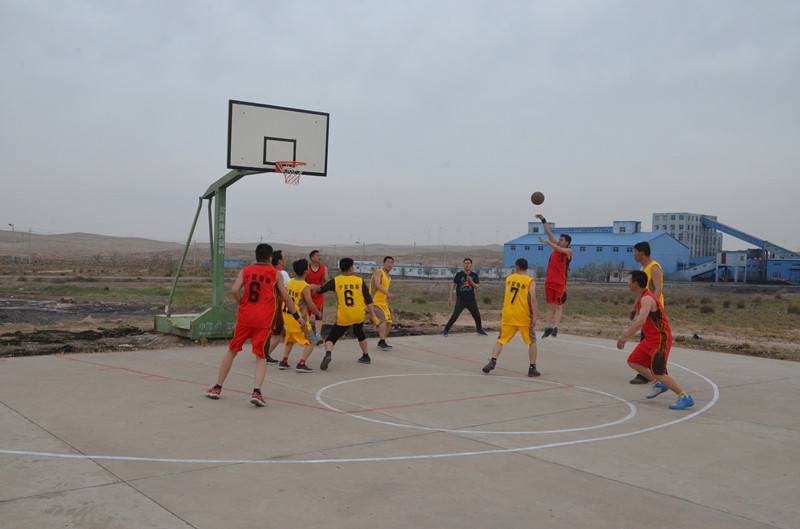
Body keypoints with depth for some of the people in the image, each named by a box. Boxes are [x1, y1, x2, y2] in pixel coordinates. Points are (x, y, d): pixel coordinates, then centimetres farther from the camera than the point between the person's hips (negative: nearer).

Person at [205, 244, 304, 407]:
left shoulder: (245, 271, 11)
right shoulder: (275, 273, 6)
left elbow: (235, 290, -4)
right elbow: (286, 298, 6)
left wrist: (242, 305, 12)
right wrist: (297, 317, 15)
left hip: (244, 317, 2)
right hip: (264, 320, -2)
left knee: (232, 351, 16)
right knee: (261, 356, 3)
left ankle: (217, 388, 23)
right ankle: (256, 391, -16)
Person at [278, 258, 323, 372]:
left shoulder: (290, 282, 4)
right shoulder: (305, 287, -18)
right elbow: (311, 305, -17)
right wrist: (318, 312, 1)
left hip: (287, 315, 8)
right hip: (298, 318, -7)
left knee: (290, 339, 27)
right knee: (310, 343, 0)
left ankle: (284, 362, 25)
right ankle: (301, 364, -11)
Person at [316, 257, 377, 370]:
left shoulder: (335, 281, 0)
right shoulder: (360, 281, 2)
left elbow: (319, 290, 4)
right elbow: (368, 300, 1)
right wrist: (372, 315, 5)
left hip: (343, 317, -2)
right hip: (359, 315, 2)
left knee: (331, 338, 4)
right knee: (360, 334, 31)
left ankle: (328, 353, -25)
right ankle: (365, 357, 40)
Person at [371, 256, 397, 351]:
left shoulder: (388, 278, 19)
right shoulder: (378, 271, -8)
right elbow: (377, 285, -26)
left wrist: (388, 306, 23)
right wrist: (388, 294, -38)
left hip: (382, 302, 9)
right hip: (374, 302, -9)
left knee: (389, 322, 8)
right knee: (383, 320, -22)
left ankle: (381, 343, 17)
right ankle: (382, 342, -23)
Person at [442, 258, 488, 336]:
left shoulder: (474, 275, 4)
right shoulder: (459, 274, -1)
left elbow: (477, 287, -1)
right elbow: (453, 284, 6)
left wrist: (471, 281, -19)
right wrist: (450, 296, -1)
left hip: (471, 300, 3)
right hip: (460, 300, -3)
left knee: (477, 315, 11)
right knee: (455, 316, -12)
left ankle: (479, 329, 34)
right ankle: (446, 330, -1)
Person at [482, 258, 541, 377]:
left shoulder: (509, 279, 10)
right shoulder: (530, 281, -2)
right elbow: (533, 299, -13)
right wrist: (534, 317, -14)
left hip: (508, 314, 2)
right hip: (523, 316, -2)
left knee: (501, 340, 9)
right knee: (532, 342, 12)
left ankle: (493, 361, -10)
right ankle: (532, 369, 9)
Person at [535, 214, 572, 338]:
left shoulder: (568, 251, -3)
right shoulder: (556, 246, 10)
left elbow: (560, 249, -24)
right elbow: (549, 232, 7)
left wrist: (547, 242, -23)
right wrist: (543, 220, 4)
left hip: (560, 283, -5)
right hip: (549, 281, 5)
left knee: (558, 307, -3)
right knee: (550, 306, 6)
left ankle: (555, 328, -8)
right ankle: (548, 328, 9)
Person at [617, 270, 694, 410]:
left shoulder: (647, 299, -22)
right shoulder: (640, 298, 10)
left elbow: (641, 321, -36)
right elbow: (638, 320, 23)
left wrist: (625, 337, -37)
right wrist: (626, 335, 20)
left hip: (660, 340, -10)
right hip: (650, 339, 10)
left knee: (657, 373, -13)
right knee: (632, 362, 14)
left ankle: (685, 397, -6)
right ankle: (659, 385, 22)